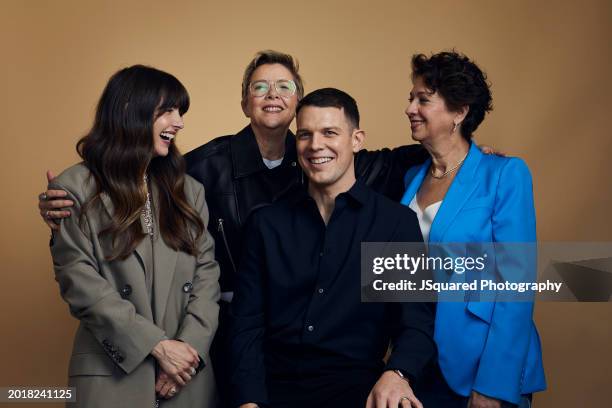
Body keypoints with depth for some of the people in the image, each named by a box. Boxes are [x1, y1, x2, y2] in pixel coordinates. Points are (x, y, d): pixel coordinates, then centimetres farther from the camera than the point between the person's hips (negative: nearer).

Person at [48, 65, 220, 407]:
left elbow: (207, 271, 4)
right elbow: (80, 282, -10)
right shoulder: (76, 189, -3)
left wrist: (189, 346, -11)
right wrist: (158, 345, -15)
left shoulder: (188, 189, 11)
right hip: (113, 376, -4)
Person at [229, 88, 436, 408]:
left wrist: (396, 374, -23)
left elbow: (416, 319, -2)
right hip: (274, 382, 3)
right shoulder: (267, 222, 10)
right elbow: (247, 322, 7)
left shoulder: (398, 222, 4)